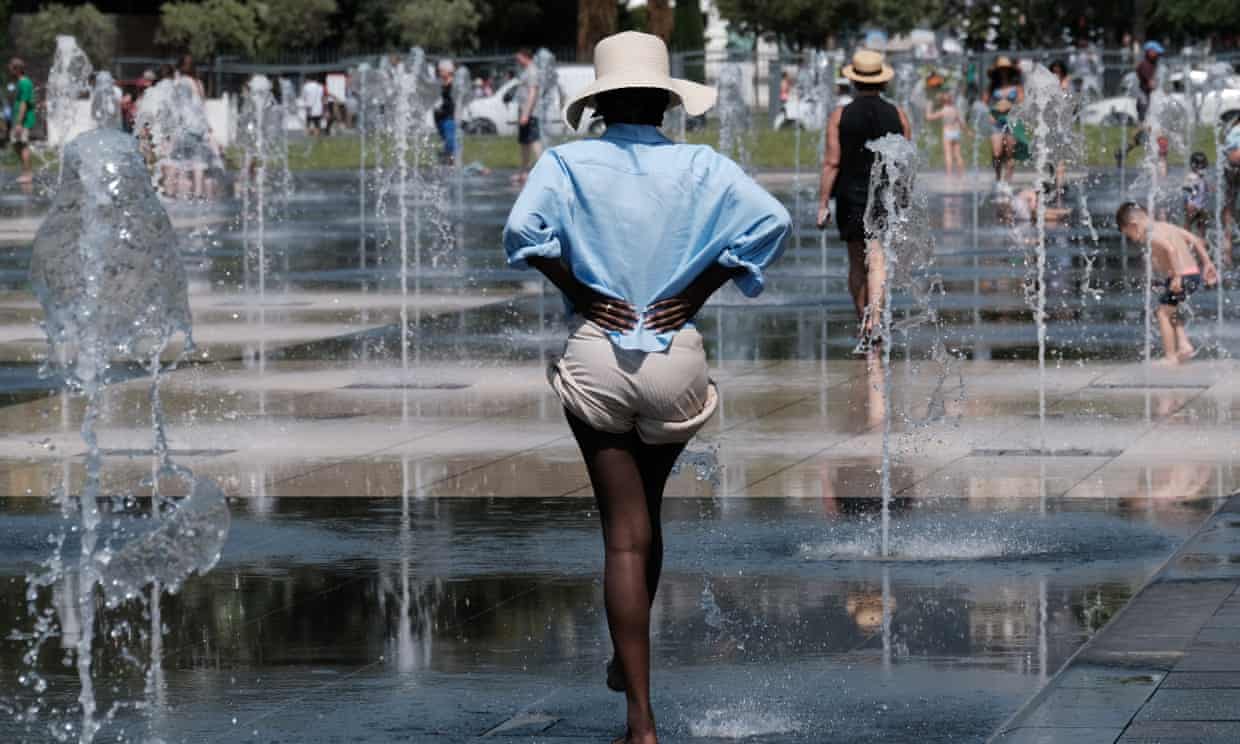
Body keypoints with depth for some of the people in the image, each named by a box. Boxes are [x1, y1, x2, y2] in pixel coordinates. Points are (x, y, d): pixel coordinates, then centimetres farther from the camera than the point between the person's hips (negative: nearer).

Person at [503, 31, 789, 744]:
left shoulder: (568, 162, -3)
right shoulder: (701, 166, 0)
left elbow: (524, 229, -20)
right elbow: (772, 219, -13)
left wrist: (578, 291, -7)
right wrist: (699, 291, -6)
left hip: (597, 356, -1)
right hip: (677, 356, 2)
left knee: (625, 531, -1)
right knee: (648, 514, 24)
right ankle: (630, 660, 41)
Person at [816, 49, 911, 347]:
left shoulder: (840, 116, -3)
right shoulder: (898, 116, 1)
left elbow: (832, 163, -6)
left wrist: (823, 204, -3)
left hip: (851, 196, 0)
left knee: (857, 263, 13)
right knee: (877, 260, -6)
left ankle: (864, 322, 20)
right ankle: (873, 322, -23)